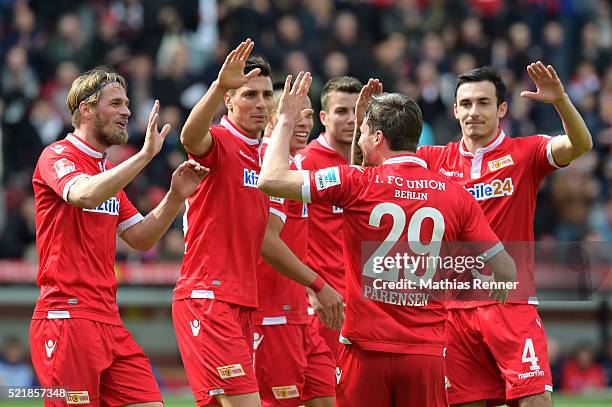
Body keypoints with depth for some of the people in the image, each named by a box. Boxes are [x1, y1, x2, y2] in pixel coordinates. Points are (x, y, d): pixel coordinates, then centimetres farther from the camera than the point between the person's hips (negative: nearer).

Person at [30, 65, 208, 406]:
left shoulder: (109, 171, 21)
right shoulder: (58, 156, -5)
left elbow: (141, 238, 20)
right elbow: (86, 195, -27)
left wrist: (175, 196, 6)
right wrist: (146, 154, -26)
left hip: (108, 321, 8)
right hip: (68, 317, -8)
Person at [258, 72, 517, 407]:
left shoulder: (355, 183, -6)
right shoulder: (457, 196, 2)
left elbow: (271, 179, -2)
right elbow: (506, 270, 5)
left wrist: (285, 120, 12)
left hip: (366, 350, -2)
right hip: (426, 353, 2)